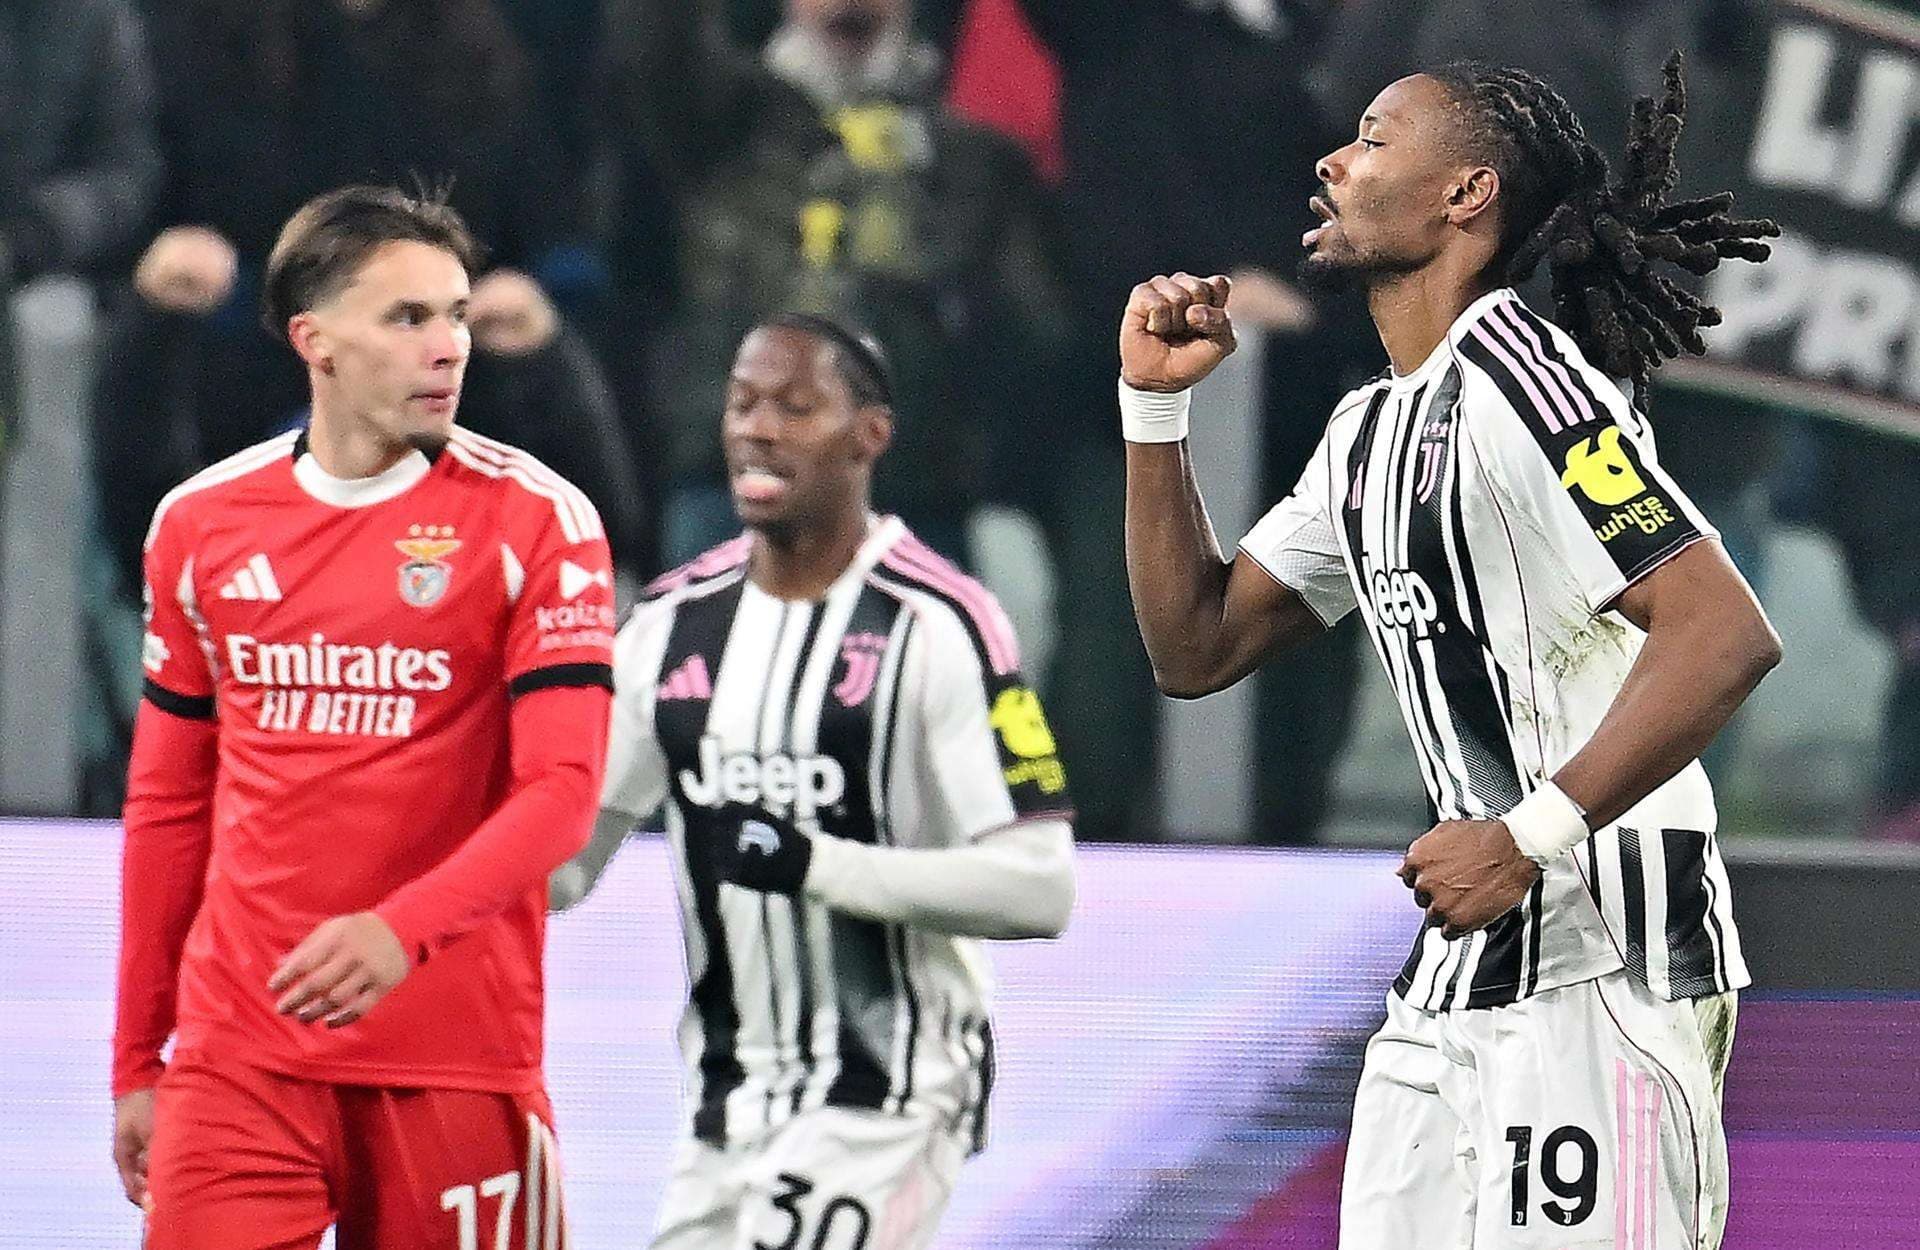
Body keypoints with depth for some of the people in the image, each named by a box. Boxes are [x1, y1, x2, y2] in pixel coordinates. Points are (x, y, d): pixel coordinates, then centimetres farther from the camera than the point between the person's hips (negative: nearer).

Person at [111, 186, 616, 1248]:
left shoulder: (535, 520, -3)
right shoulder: (201, 525, 8)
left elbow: (562, 790, -11)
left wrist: (401, 930, -27)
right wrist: (135, 1062, 15)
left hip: (459, 1061, -2)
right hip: (239, 1060, 2)